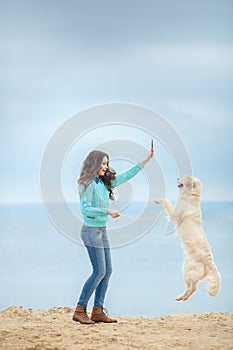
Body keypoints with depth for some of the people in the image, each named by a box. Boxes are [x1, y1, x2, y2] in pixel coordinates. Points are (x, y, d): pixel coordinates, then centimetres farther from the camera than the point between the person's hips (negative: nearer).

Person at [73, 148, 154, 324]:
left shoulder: (104, 183, 13)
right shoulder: (88, 184, -12)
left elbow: (125, 176, 19)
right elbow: (85, 209, -18)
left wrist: (146, 160, 17)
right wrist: (107, 212, -23)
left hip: (102, 231, 9)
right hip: (91, 230, -9)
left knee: (107, 271, 5)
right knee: (99, 271, -12)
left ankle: (98, 311, 8)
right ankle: (80, 311, -8)